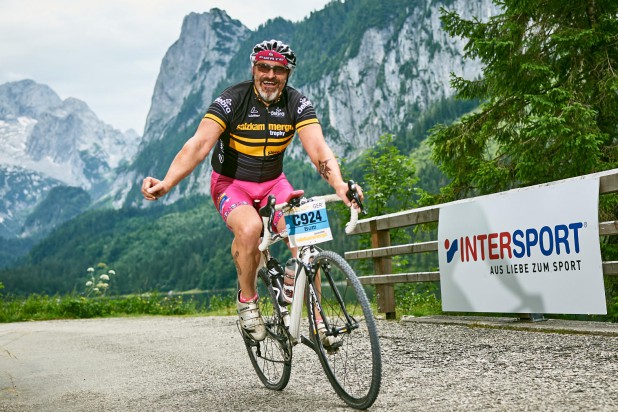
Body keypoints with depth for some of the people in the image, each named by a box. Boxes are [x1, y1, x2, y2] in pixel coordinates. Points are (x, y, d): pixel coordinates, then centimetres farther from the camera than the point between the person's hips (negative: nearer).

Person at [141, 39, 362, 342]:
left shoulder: (297, 104, -11)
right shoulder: (231, 100, -19)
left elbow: (318, 148, -23)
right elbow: (199, 144, -29)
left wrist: (339, 185, -43)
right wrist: (166, 183, -45)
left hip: (273, 183, 3)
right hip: (231, 183, -3)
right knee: (250, 228, -35)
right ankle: (247, 300, -9)